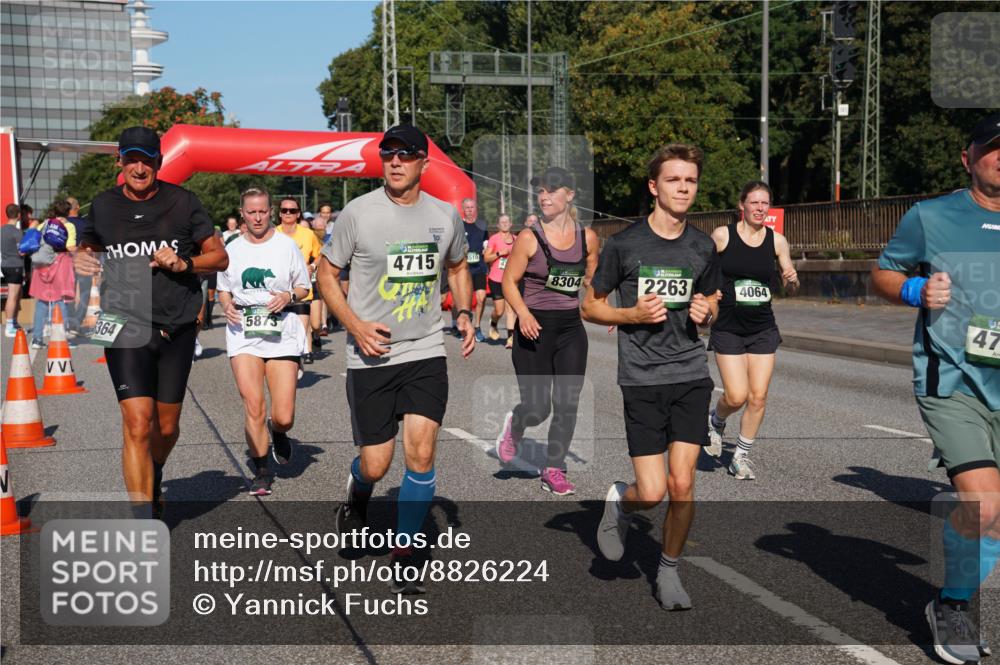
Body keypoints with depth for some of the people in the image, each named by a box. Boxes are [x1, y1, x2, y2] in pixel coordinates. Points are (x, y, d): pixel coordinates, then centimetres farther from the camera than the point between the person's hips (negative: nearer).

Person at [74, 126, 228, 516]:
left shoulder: (182, 202, 0)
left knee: (166, 427, 12)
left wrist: (183, 263, -14)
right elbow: (87, 246, 22)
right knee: (137, 424, -14)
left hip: (177, 329, 1)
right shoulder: (103, 206, 4)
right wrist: (80, 259, -2)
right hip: (125, 327, -1)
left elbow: (220, 257, 5)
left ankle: (154, 476, 46)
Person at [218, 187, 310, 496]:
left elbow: (304, 287, 10)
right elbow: (223, 289, 21)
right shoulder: (233, 249, 10)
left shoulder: (287, 245, 4)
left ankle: (278, 431, 33)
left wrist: (288, 296, -11)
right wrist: (227, 304, -1)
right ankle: (261, 471, 9)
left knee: (284, 417, -5)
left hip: (282, 335, -1)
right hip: (243, 335, 1)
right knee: (252, 407, -9)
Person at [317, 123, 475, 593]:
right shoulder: (358, 213, -6)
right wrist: (355, 326, -13)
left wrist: (464, 313, 5)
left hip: (426, 352, 2)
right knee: (375, 466, 1)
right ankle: (357, 492, 41)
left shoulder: (445, 216, 4)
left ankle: (403, 555, 12)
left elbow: (458, 267, 22)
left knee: (421, 454, -8)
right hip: (371, 357, -2)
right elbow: (326, 274, 1)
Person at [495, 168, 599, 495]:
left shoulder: (588, 238, 3)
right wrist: (523, 313, -22)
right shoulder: (529, 238, -7)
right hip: (534, 327, -3)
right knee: (537, 408, -2)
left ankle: (554, 471, 17)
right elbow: (509, 282, -6)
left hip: (571, 327, 3)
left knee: (567, 405, 2)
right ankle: (513, 426, 34)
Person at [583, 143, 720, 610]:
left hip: (691, 375, 3)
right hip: (642, 379, -3)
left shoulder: (703, 248, 6)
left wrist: (706, 313, -2)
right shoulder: (623, 245, -5)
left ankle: (669, 571, 20)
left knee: (682, 485, -3)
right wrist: (632, 314, -14)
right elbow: (589, 308, 3)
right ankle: (618, 503, 29)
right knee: (653, 493, -7)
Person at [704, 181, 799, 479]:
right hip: (728, 328, -3)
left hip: (763, 329, 3)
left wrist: (792, 278, -9)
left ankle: (741, 456, 19)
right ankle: (716, 421, 26)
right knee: (736, 396, -10)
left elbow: (791, 284, 12)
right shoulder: (722, 235, -7)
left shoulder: (777, 240, 1)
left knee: (758, 397, 0)